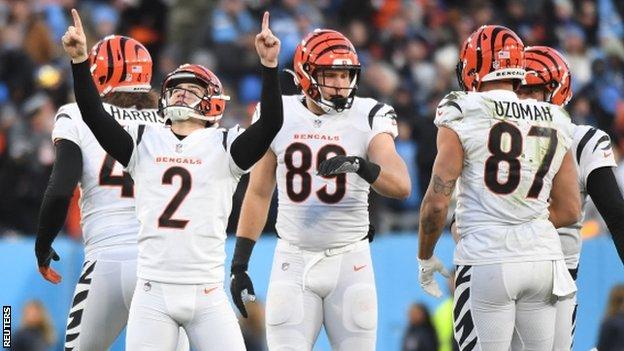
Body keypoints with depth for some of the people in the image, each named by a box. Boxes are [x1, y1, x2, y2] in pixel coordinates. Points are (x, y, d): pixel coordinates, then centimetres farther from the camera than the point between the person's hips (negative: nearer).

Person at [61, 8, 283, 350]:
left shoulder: (223, 146, 3)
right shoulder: (144, 142, 9)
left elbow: (270, 123, -11)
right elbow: (94, 115, -1)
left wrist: (269, 65, -22)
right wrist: (79, 60, -13)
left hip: (207, 294, -1)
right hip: (153, 294, 1)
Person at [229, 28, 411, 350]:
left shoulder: (368, 118, -3)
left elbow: (401, 186, -16)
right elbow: (258, 194, 11)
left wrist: (360, 165, -36)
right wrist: (239, 266, 9)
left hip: (349, 261, -1)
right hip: (293, 262, 1)